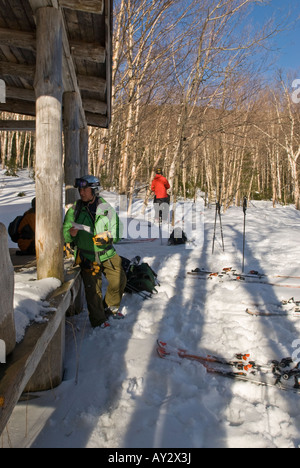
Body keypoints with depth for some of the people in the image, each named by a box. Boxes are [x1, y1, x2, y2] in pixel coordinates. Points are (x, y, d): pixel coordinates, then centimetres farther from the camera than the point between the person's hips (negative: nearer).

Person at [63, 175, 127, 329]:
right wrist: (71, 233, -22)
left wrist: (107, 236, -21)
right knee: (93, 288, -4)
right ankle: (98, 319, 17)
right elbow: (65, 233, 1)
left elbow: (116, 229, 0)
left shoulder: (106, 208, 0)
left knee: (119, 280, 4)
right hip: (87, 256, -2)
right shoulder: (74, 210, 0)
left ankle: (110, 307, 31)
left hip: (107, 253, 2)